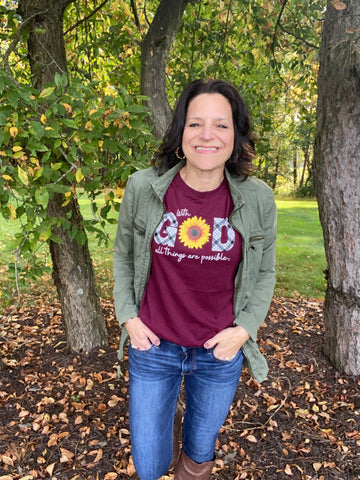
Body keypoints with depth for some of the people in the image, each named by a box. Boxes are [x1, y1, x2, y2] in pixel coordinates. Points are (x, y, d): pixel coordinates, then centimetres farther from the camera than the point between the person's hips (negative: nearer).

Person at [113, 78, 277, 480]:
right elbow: (123, 255, 4)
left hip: (220, 354, 1)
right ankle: (165, 421, 50)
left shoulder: (258, 199, -11)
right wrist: (128, 316, -4)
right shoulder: (142, 188, -12)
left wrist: (245, 329, -9)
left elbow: (264, 271, 2)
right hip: (153, 347, 0)